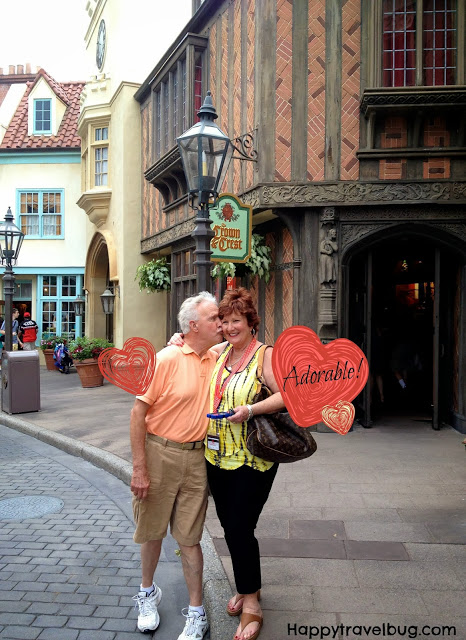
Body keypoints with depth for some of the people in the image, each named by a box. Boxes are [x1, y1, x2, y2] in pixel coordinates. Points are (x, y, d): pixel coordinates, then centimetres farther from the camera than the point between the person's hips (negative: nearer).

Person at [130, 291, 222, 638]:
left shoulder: (217, 359, 1)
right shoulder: (168, 358, -14)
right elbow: (139, 411, -13)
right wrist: (139, 469, -14)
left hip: (196, 459, 3)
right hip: (159, 453, -2)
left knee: (189, 538, 8)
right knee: (152, 531, 15)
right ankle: (148, 594, 40)